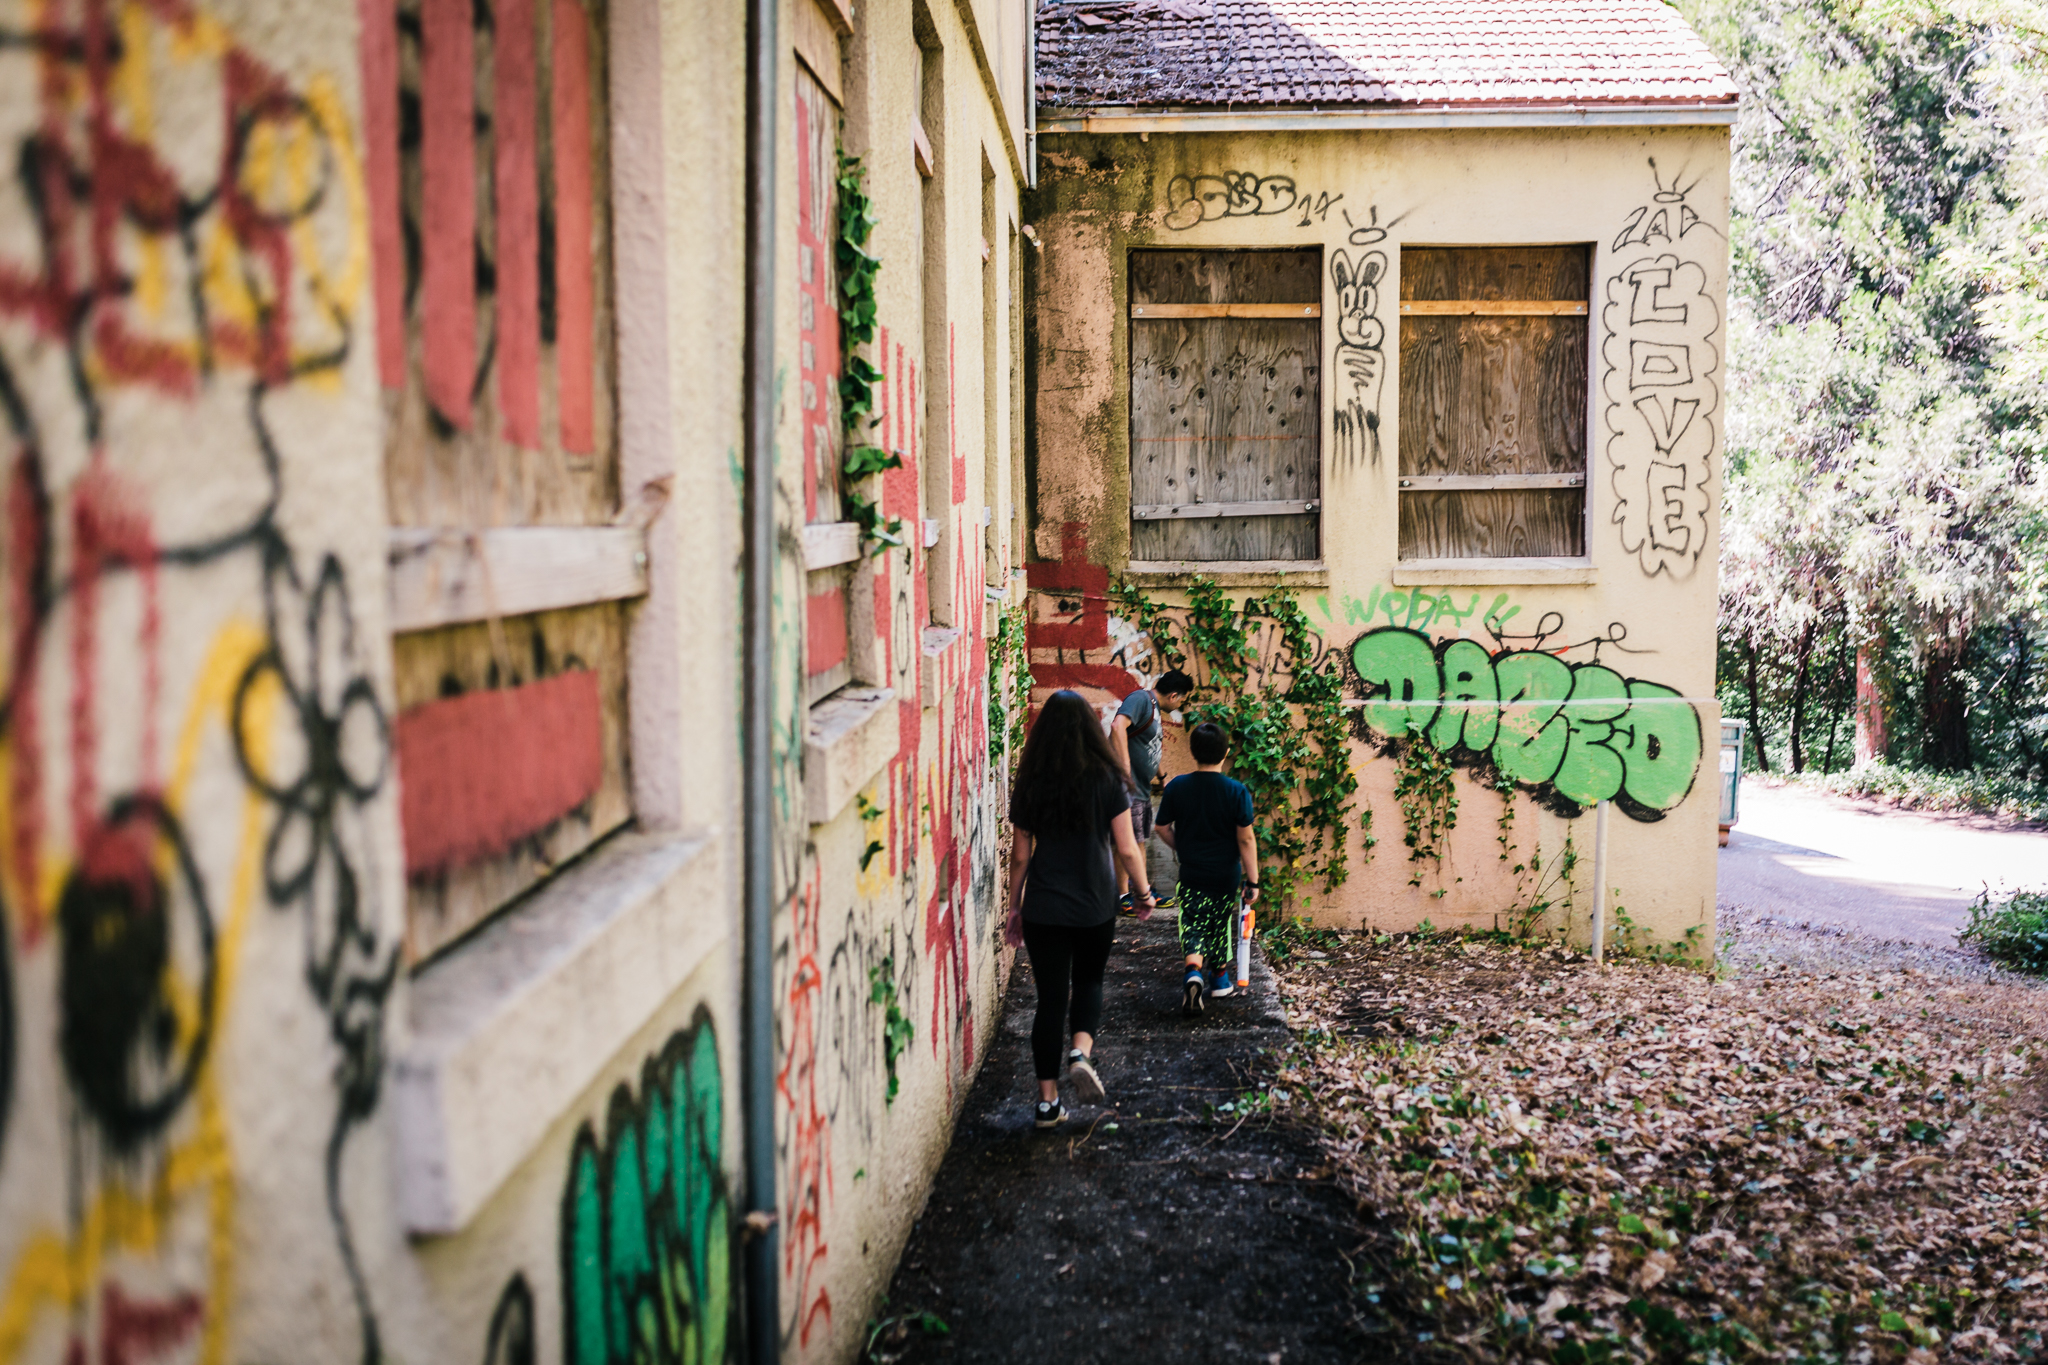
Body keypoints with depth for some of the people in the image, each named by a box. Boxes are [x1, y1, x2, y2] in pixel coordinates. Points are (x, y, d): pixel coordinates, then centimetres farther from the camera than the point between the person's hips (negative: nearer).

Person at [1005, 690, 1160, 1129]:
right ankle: (1082, 1052, -5)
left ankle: (1048, 1102, 10)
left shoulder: (1030, 785, -3)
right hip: (1096, 907, -1)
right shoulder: (1107, 780, -8)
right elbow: (1126, 849, -5)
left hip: (1043, 909, 1)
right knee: (1089, 982, 22)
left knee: (1050, 998, 8)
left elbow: (1020, 855, 3)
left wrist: (1015, 907, 14)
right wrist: (1144, 893, 10)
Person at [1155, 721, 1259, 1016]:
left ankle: (1194, 971, -21)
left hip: (1191, 874, 0)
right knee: (1221, 925, 19)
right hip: (1225, 874, 0)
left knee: (1193, 926, 5)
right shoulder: (1236, 791, -14)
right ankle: (1220, 977, 35)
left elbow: (1163, 828, 2)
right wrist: (1252, 880, -5)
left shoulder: (1176, 787, -8)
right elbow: (1246, 839, -13)